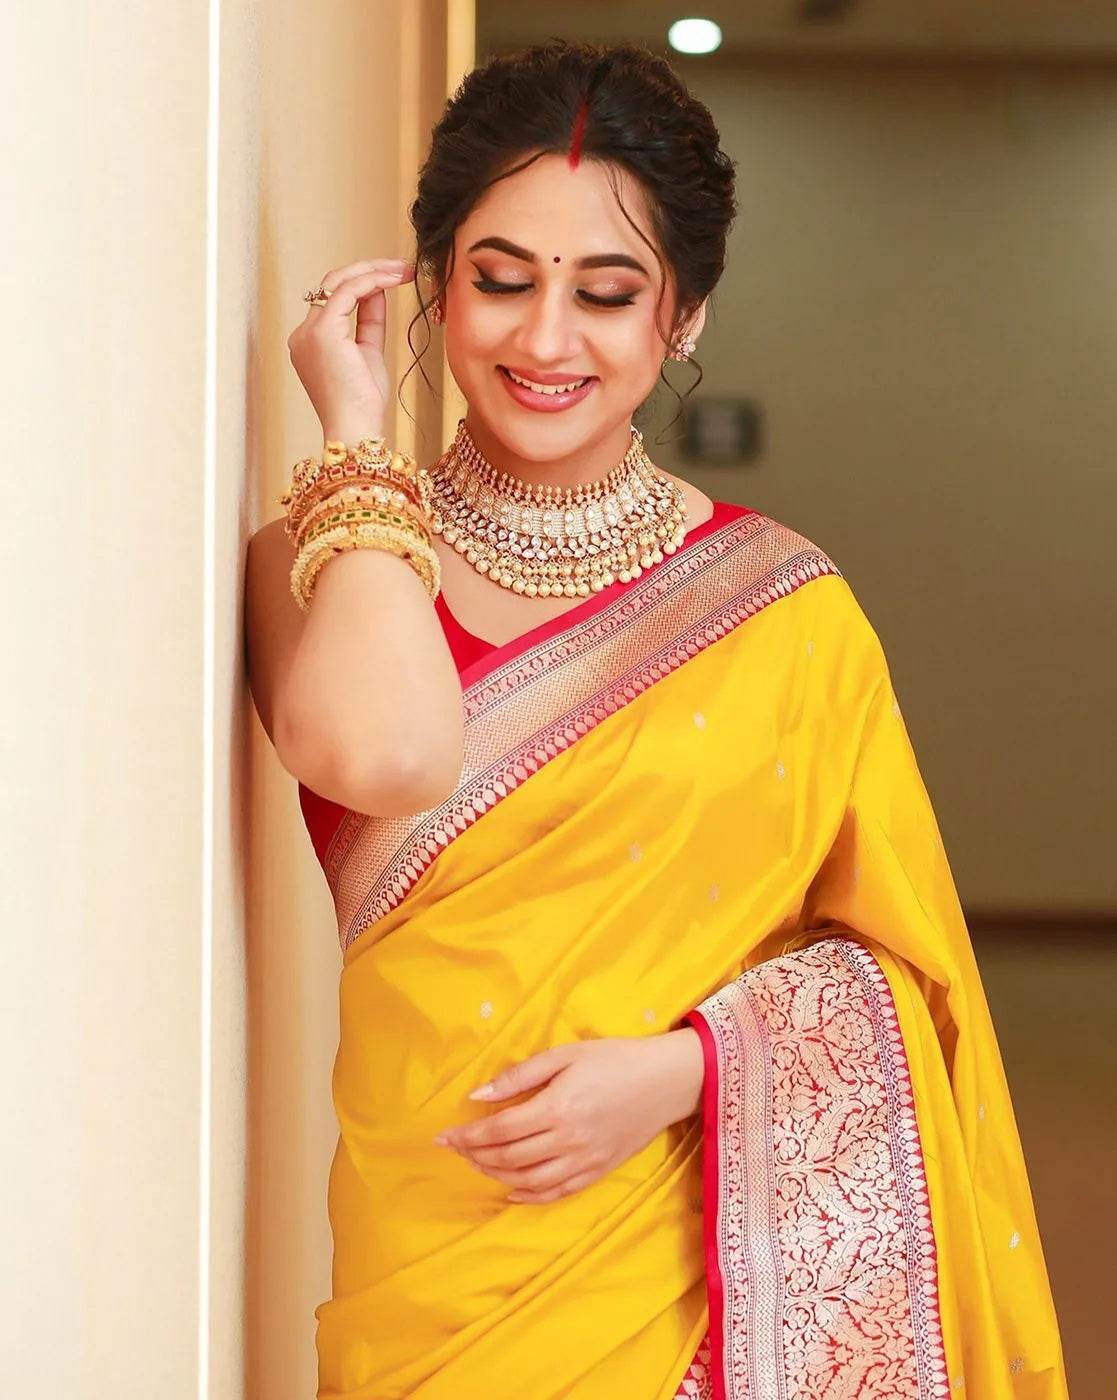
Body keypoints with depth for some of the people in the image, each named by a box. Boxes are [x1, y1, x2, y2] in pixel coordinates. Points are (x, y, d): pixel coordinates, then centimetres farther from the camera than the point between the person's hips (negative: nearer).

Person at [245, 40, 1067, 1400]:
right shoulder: (325, 559, -1)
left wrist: (679, 1067, -14)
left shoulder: (780, 607, -2)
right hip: (423, 1266, 0)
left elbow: (892, 958, 2)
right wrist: (355, 436, -11)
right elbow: (383, 756, -23)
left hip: (704, 1265, 0)